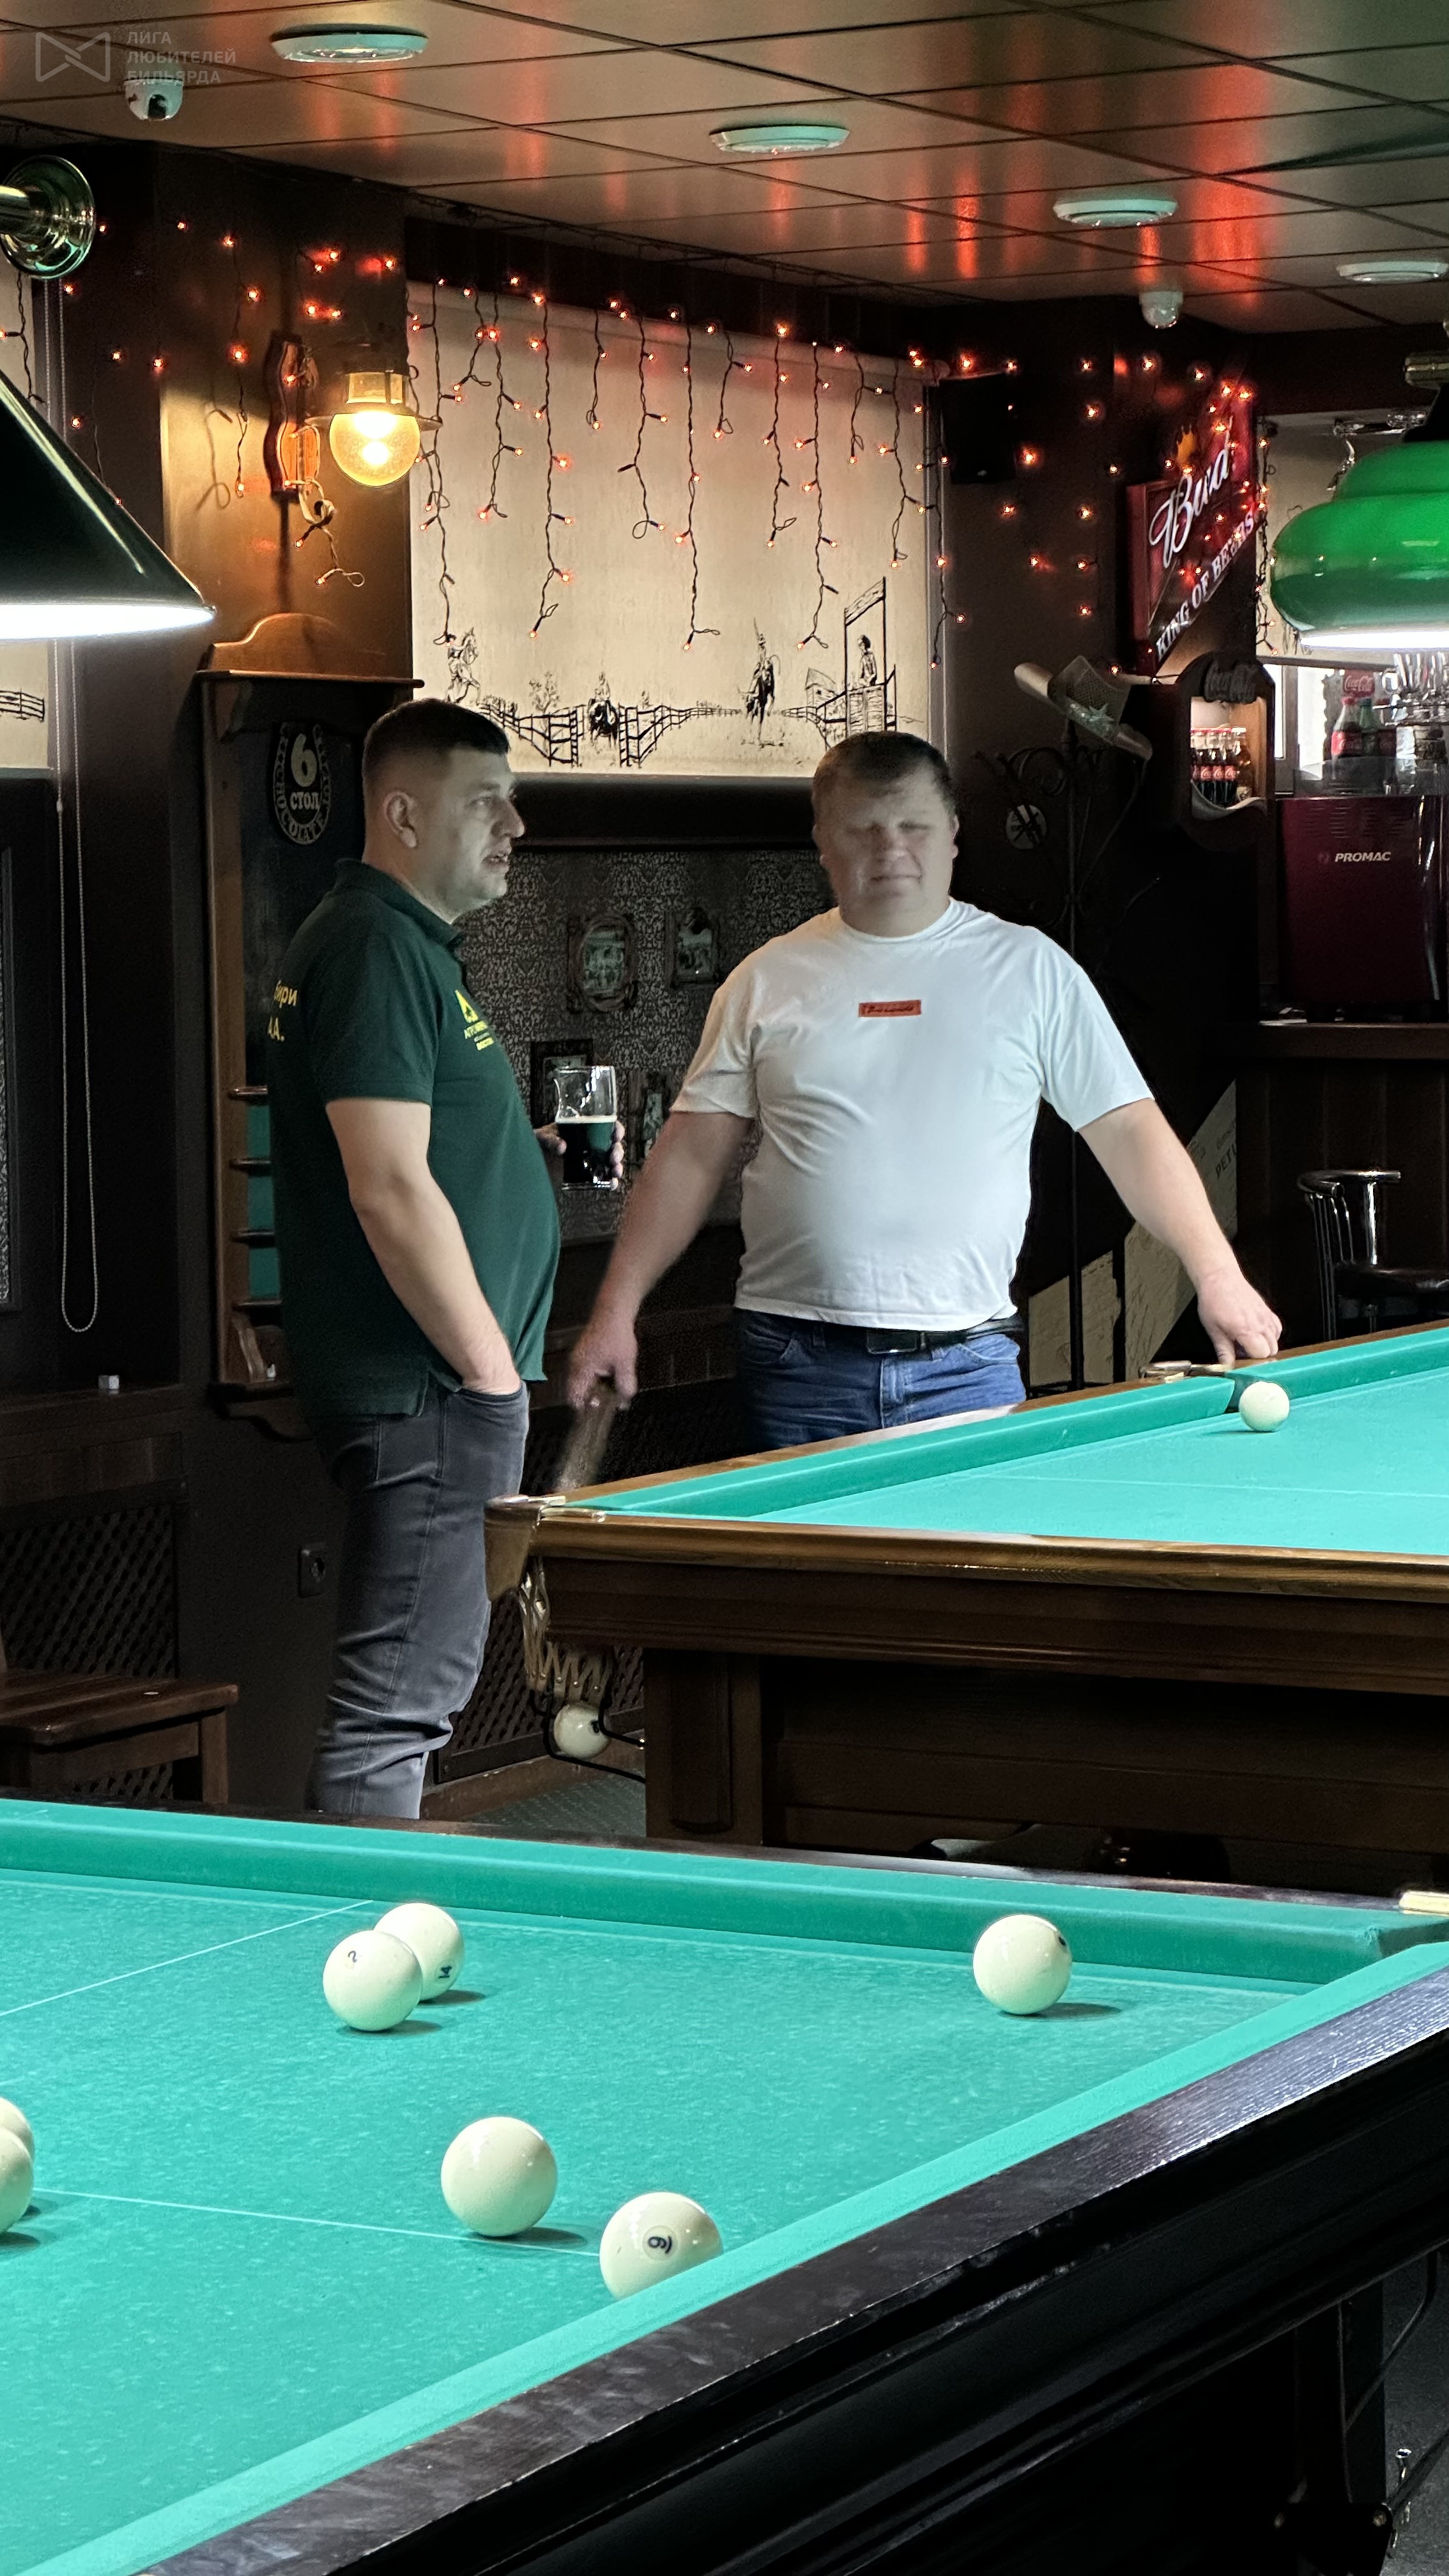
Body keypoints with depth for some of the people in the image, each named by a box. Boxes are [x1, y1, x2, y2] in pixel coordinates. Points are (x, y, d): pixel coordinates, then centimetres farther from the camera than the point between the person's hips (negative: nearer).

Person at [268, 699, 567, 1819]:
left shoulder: (412, 943, 18)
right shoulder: (378, 948, -16)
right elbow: (389, 1188, -22)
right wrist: (490, 1369, -18)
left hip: (437, 1381, 11)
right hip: (424, 1388, -11)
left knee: (413, 1685, 15)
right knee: (397, 1702, -8)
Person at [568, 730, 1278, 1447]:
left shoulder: (1031, 968, 6)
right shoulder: (768, 979, 8)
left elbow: (1129, 1132, 5)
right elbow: (692, 1156, 10)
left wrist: (1217, 1274, -5)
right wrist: (615, 1310, 2)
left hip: (967, 1367, -1)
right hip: (798, 1366, 1)